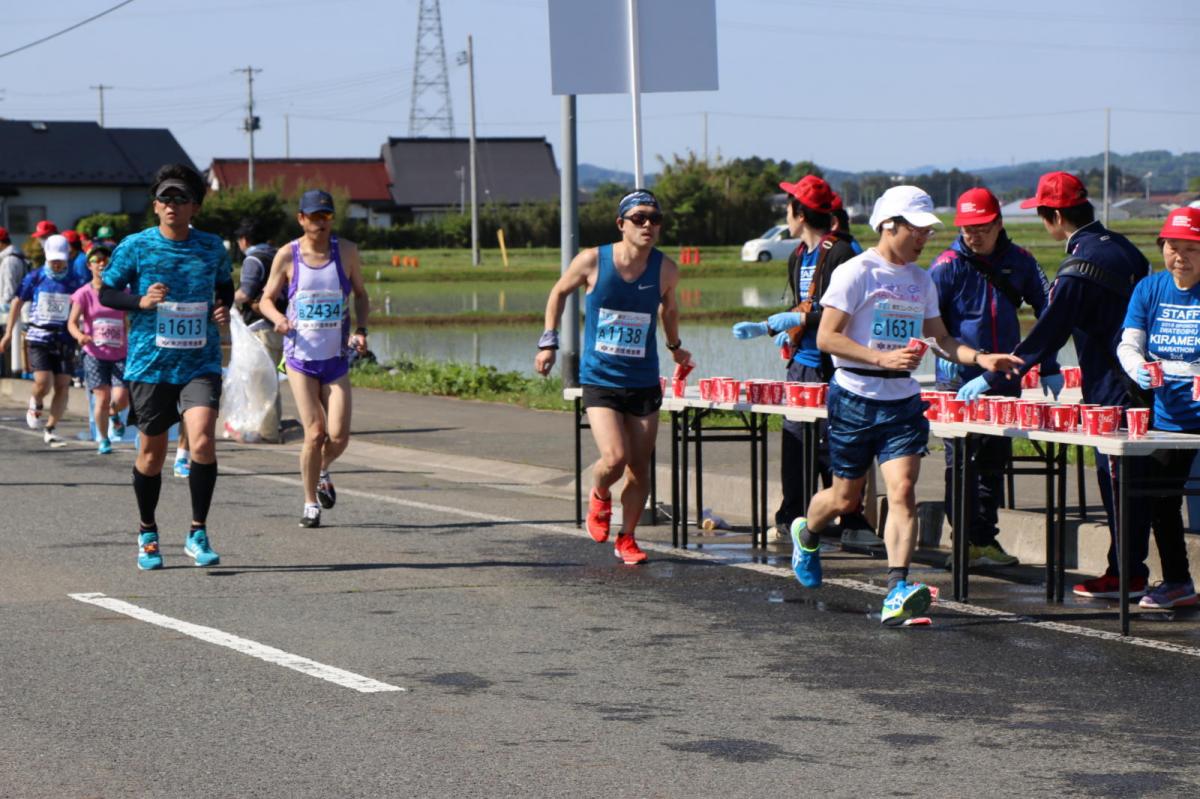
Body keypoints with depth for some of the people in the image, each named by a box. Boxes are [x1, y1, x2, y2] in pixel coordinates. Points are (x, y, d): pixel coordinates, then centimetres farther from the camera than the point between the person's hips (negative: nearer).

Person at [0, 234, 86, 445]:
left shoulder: (74, 281, 1)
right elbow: (17, 303, 11)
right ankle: (35, 404, 20)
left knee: (63, 386, -1)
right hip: (39, 338, -2)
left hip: (64, 339, 2)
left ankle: (50, 430, 12)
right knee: (43, 381, -16)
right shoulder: (34, 278, 1)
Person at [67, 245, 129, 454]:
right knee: (103, 398, -8)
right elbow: (72, 322, -9)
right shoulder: (84, 293, -2)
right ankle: (103, 438, 16)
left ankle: (113, 414, 24)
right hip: (95, 354, -1)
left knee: (121, 399, -14)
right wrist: (79, 335, -30)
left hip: (120, 354, 1)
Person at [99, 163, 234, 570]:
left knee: (202, 440, -19)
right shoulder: (135, 246, -3)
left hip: (200, 364, 0)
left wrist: (224, 308, -1)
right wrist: (140, 301, -15)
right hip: (149, 364, 0)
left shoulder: (212, 247, 3)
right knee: (152, 453, 9)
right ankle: (147, 533, 30)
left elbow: (225, 288, 20)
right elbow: (106, 292, 3)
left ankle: (198, 534, -6)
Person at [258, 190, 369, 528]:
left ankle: (323, 473, 28)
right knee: (314, 433, -9)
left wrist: (361, 329, -4)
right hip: (300, 356, -1)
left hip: (337, 358, 2)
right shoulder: (287, 256, -2)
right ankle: (311, 504, 9)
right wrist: (278, 319, -16)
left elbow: (361, 295, 13)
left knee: (338, 436, -7)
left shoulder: (346, 251, 1)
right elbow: (266, 299, 6)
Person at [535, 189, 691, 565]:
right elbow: (559, 292, 10)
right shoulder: (592, 261, -9)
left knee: (640, 469, 5)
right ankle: (599, 496, 17)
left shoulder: (665, 270, -3)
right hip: (599, 379, -3)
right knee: (615, 459, -18)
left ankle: (627, 539, 24)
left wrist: (674, 346, 29)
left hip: (644, 382, 3)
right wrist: (549, 341, 5)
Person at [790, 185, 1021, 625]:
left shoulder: (921, 280, 11)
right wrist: (883, 358, -24)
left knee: (903, 492, -14)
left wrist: (980, 358, -1)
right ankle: (806, 534, 43)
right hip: (855, 399, -4)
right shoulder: (855, 273, -8)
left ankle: (897, 591, -21)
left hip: (903, 401, 4)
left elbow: (940, 338, 17)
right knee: (846, 498, 9)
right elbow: (826, 337, -13)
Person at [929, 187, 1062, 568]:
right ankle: (965, 540, -1)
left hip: (1005, 379, 4)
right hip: (959, 380, -4)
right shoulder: (948, 265, -5)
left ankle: (985, 540, 18)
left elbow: (1047, 309, 16)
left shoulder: (1019, 261, 5)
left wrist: (1049, 366, 12)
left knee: (994, 461, 10)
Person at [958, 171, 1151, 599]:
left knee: (1116, 479, -2)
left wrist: (990, 379, -10)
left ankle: (1126, 575, 3)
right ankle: (1129, 570, 17)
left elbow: (1045, 337, -17)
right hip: (1139, 384, 9)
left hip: (1113, 391, -9)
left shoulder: (1080, 268, -18)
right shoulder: (1121, 246, 9)